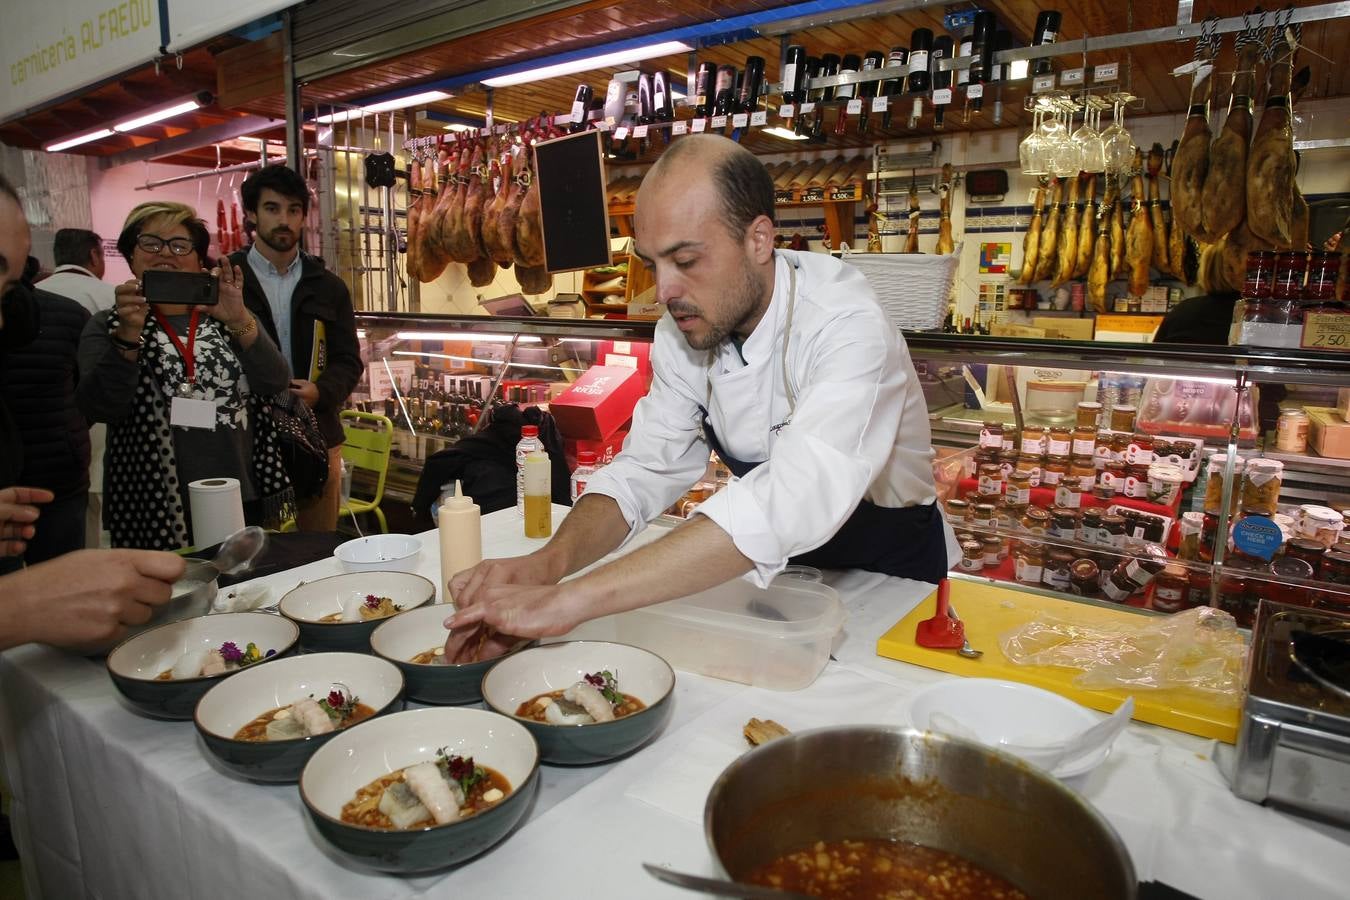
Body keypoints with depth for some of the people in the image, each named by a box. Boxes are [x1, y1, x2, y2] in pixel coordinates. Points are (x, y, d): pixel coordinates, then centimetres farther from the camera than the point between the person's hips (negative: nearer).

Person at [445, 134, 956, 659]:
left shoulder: (846, 326, -28)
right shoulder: (683, 329, -8)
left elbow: (794, 503, -42)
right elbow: (646, 471, -6)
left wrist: (571, 599, -44)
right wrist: (549, 563, -26)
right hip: (771, 570, 4)